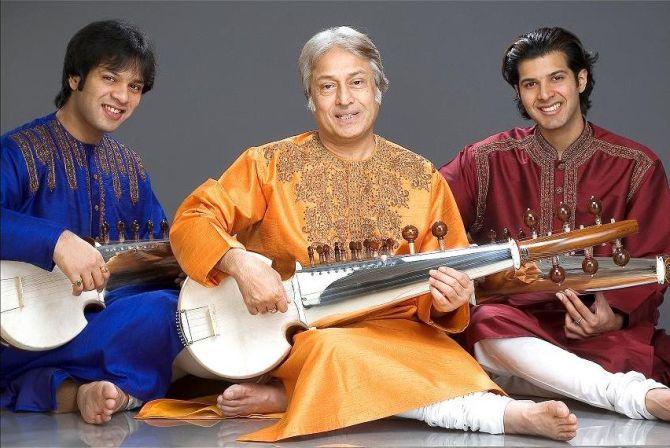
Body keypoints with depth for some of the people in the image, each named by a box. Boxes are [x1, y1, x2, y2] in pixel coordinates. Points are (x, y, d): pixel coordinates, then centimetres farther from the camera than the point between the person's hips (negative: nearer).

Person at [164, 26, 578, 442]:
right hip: (293, 332, -2)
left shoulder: (422, 177, 7)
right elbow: (192, 220, -3)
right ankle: (507, 414, -35)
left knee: (449, 363, -31)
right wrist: (241, 264, -22)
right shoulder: (271, 164, 2)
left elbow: (449, 277, 7)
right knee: (339, 354, -36)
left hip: (390, 332, 2)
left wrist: (446, 300, -17)